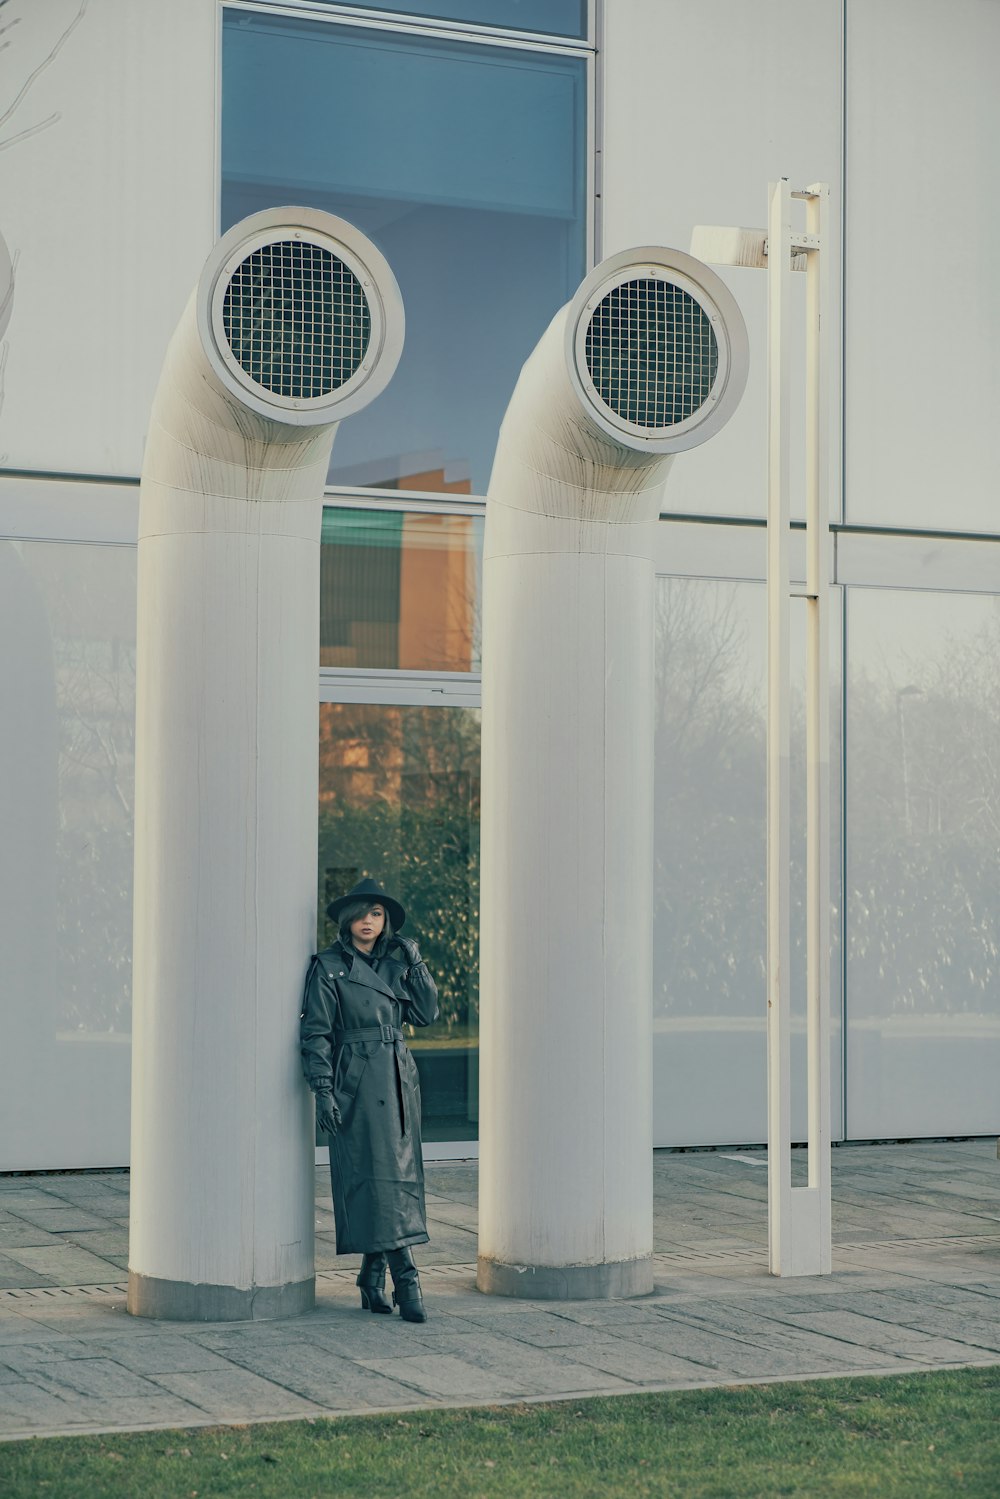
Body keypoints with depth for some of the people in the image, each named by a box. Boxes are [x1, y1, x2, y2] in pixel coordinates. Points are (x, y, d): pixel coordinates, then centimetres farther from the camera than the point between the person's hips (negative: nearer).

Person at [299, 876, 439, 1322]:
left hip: (398, 1081, 6)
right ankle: (405, 1281, -10)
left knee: (398, 1174, 5)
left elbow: (425, 1013, 8)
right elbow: (315, 1033, -6)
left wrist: (415, 963, 0)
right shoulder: (328, 967, -3)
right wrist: (322, 1090, -13)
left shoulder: (395, 963, 12)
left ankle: (373, 1280, 15)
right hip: (355, 1083, -6)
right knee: (377, 1175, -10)